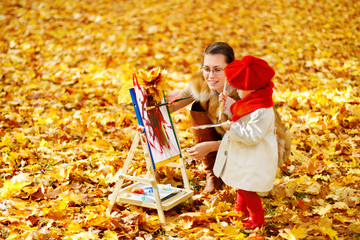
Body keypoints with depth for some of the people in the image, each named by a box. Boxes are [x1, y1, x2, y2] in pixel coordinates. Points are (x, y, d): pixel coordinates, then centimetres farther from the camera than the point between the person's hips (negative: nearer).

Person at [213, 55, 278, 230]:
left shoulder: (262, 111, -31)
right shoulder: (250, 101, 0)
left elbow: (252, 136, -31)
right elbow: (239, 119, 16)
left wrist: (232, 128, -28)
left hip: (254, 162, -10)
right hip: (244, 157, 10)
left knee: (247, 189, 2)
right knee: (241, 185, 28)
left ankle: (256, 218, 21)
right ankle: (241, 209, 49)